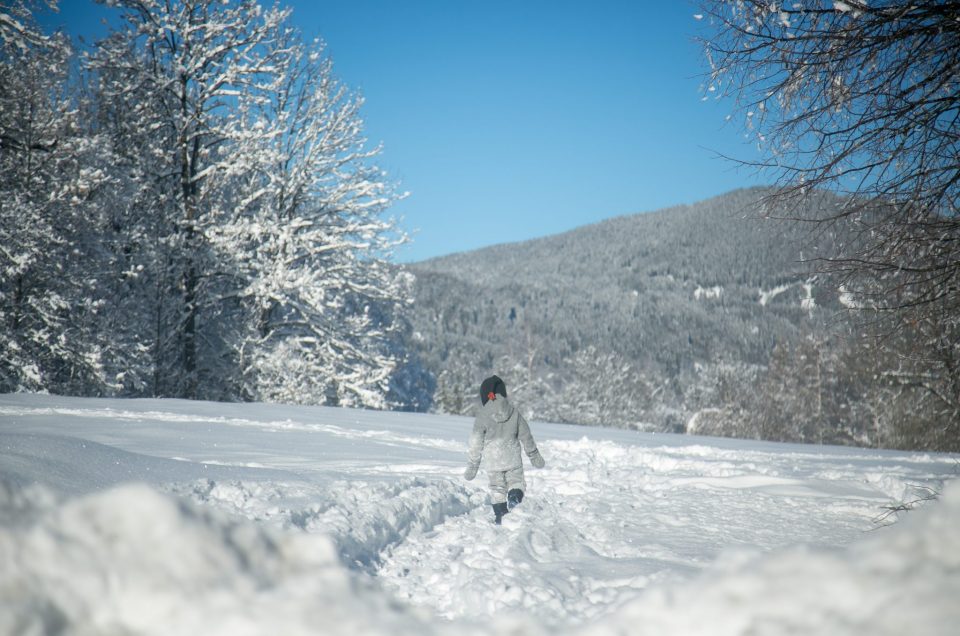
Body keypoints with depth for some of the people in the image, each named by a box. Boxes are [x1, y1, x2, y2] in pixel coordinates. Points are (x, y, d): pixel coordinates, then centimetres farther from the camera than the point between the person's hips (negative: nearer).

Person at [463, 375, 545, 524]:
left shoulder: (482, 417, -10)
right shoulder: (514, 413, -2)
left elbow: (476, 444, -5)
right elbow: (526, 436, 7)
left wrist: (472, 466, 6)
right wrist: (534, 455, 20)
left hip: (493, 462, -1)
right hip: (513, 459, 1)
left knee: (497, 489, 11)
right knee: (516, 482, 10)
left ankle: (501, 518, 6)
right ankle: (515, 496, -22)